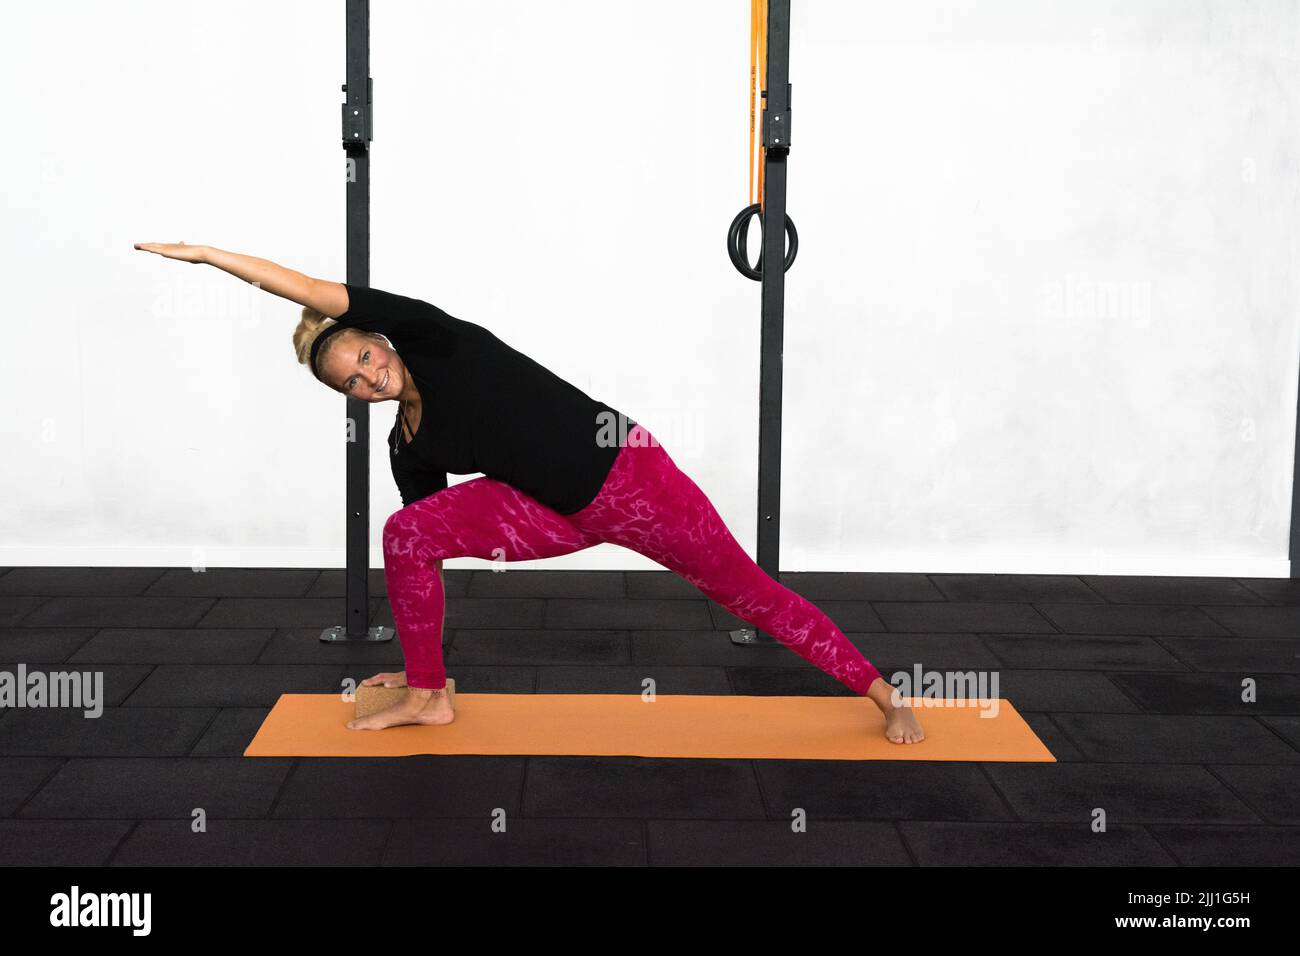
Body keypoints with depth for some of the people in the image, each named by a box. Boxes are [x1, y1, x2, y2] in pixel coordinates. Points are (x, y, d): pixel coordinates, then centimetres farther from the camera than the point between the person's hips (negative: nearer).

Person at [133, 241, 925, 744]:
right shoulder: (410, 447, 2)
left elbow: (323, 296, -23)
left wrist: (207, 253, -17)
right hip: (559, 514, 6)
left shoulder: (433, 343, -14)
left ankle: (885, 696, 10)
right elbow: (428, 550, 11)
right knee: (406, 534, -6)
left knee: (744, 589, -1)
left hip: (622, 470, -6)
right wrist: (425, 660, 17)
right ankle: (430, 697, 8)